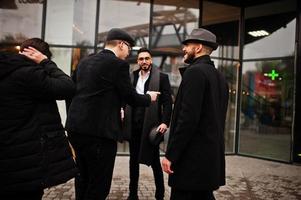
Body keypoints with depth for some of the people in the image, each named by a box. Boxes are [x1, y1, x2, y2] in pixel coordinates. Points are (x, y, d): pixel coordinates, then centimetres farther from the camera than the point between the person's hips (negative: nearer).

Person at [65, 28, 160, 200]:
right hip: (99, 130, -8)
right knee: (99, 185, 3)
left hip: (77, 126, 9)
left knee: (83, 180, 21)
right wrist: (149, 98, 15)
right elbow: (131, 97, -6)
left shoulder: (85, 62, 15)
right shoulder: (118, 64, -9)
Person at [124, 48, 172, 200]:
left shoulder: (161, 77, -1)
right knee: (134, 160, 12)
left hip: (151, 125, -4)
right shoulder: (131, 77, 11)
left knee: (154, 161, 4)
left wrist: (165, 122, -17)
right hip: (134, 125, 4)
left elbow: (167, 102, -7)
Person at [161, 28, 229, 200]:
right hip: (212, 154, 9)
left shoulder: (195, 71, -13)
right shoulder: (220, 76, 14)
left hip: (192, 156, -9)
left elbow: (188, 118, -21)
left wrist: (170, 154, -17)